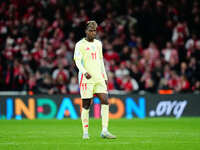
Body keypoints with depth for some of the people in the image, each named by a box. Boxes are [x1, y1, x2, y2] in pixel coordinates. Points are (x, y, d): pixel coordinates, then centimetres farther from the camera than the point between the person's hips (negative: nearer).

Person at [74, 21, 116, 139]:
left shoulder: (98, 43, 16)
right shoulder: (80, 45, -2)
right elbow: (77, 60, -12)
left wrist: (105, 77, 19)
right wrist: (84, 72, -29)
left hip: (99, 78, 5)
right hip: (86, 78, -5)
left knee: (105, 101, -8)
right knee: (86, 105, -2)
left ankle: (104, 131, -9)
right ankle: (85, 132, 6)